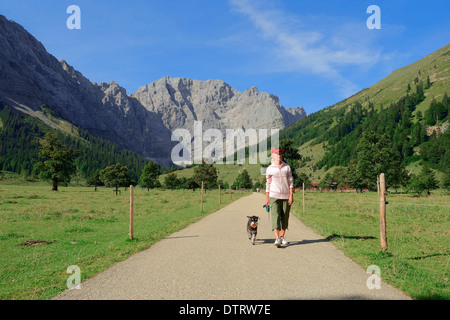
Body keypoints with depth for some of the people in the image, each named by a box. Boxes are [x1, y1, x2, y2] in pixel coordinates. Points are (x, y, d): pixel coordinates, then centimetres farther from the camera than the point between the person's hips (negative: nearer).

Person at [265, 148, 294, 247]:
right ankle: (277, 239, -17)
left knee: (285, 217, 6)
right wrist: (267, 198, 5)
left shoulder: (287, 167, 4)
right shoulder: (269, 169, 2)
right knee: (275, 216, -12)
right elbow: (268, 183, 7)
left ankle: (282, 237, 20)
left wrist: (291, 195, -6)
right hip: (274, 195, -2)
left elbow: (290, 182, 3)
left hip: (286, 196, 2)